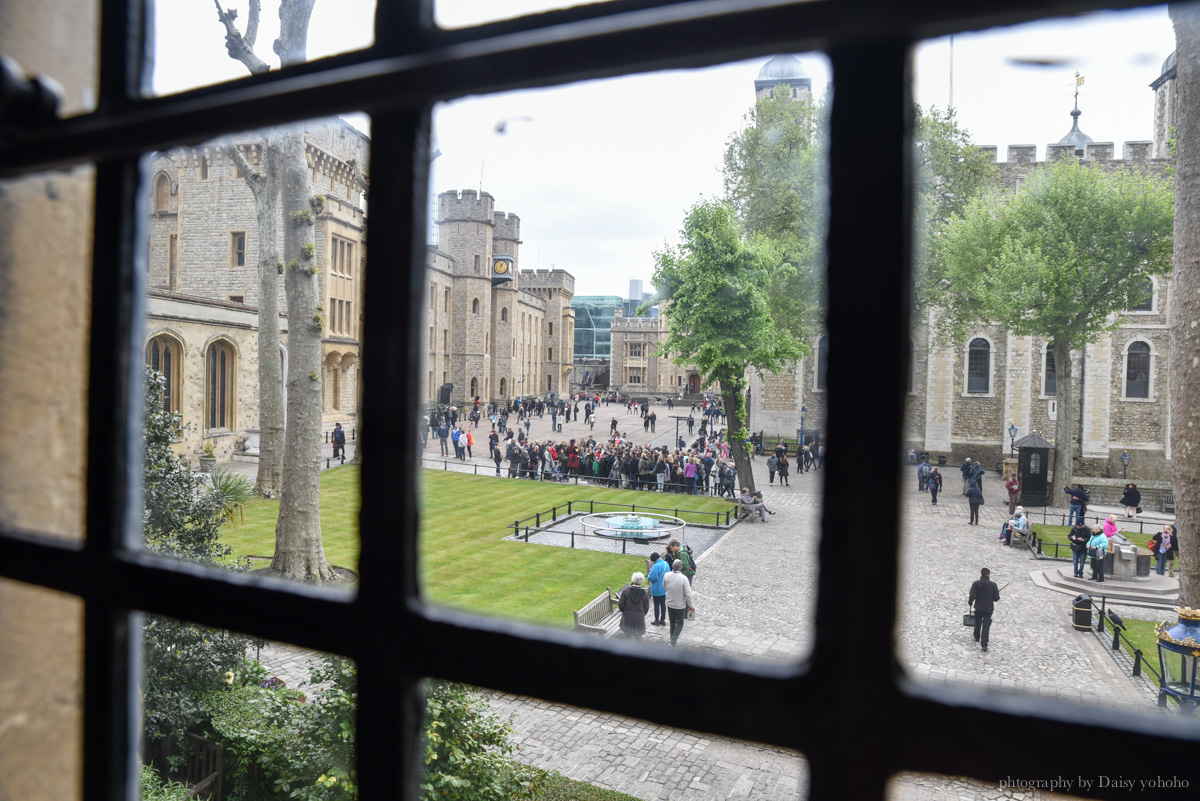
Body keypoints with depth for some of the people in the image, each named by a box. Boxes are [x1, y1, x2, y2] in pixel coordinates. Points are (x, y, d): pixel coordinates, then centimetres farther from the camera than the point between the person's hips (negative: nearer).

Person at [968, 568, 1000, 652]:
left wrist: (970, 602, 4)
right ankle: (984, 645, -8)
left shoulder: (976, 583, -10)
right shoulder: (993, 585, -9)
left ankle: (977, 638, 43)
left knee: (977, 623, 22)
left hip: (978, 608, 1)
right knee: (986, 626, -1)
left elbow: (972, 596, -14)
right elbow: (996, 598, -7)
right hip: (989, 609, -1)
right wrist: (997, 591, 14)